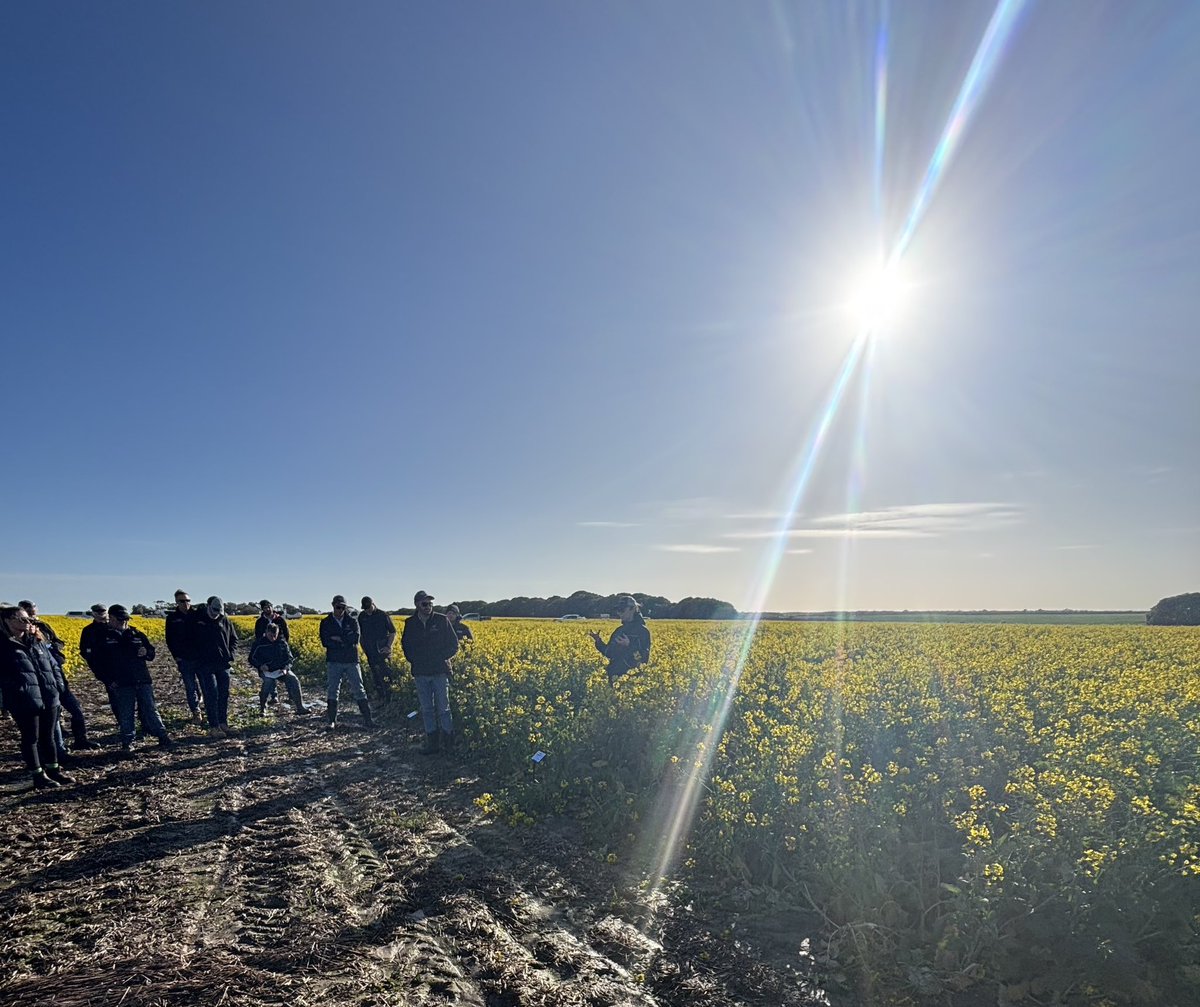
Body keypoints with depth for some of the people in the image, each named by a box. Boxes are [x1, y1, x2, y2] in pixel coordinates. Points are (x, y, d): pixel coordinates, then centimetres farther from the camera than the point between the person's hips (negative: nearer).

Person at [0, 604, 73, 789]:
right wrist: (17, 690, -16)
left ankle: (53, 770, 27)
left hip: (49, 698, 6)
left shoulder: (37, 641, 13)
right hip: (24, 702, -6)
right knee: (31, 738, 6)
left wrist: (55, 684, 10)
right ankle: (38, 776, 16)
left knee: (48, 736, 16)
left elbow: (52, 664, 19)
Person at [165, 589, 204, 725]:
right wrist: (176, 656, -2)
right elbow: (169, 639, 6)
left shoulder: (198, 614, -1)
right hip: (184, 659, 1)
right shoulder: (172, 618, 2)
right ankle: (195, 713, 14)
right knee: (190, 687, 6)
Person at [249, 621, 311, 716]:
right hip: (267, 671, -3)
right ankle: (262, 709, -14)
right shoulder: (260, 644, -3)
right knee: (268, 681, -35)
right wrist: (260, 666, -14)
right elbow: (252, 658, 5)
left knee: (294, 680, -21)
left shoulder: (282, 643, 4)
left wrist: (286, 668, -9)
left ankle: (299, 707, -14)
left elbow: (289, 657, 9)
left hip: (281, 670, 3)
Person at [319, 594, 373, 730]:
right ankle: (332, 720, 12)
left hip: (351, 660, 0)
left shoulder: (352, 621, 6)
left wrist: (337, 639, -11)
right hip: (334, 661, 0)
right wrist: (345, 641, -11)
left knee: (359, 689, 1)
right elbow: (325, 642, -9)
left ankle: (367, 718, 4)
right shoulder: (326, 622, 5)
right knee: (332, 690, 2)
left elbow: (355, 638, -9)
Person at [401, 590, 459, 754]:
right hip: (420, 673, 3)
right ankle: (432, 742, 18)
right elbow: (405, 644, 17)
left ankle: (448, 743, 9)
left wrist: (440, 658, -9)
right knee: (426, 709, 9)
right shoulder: (410, 623, 4)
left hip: (440, 671, -3)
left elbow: (453, 644, 1)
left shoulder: (441, 620, -4)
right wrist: (413, 660, 3)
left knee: (443, 708, 1)